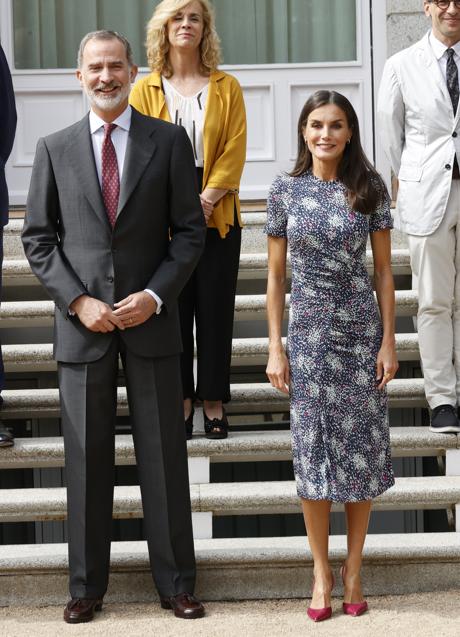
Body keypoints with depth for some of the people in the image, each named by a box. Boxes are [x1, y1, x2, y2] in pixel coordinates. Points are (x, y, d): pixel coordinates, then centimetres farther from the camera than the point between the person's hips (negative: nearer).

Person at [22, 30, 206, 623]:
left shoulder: (169, 141, 2)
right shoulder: (55, 148, 5)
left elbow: (189, 229, 2)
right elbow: (38, 238, 5)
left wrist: (155, 295, -10)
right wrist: (78, 301, -8)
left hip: (151, 316, -1)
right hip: (82, 322, 1)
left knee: (164, 456, 6)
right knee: (86, 459, 7)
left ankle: (176, 582, 18)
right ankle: (86, 585, 18)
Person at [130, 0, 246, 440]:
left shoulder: (226, 88, 7)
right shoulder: (145, 90, 6)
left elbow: (234, 149, -1)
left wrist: (207, 198, -13)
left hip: (216, 215, 0)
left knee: (215, 309, 1)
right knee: (173, 308, 2)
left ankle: (214, 402, 9)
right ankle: (180, 400, 11)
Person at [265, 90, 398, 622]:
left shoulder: (369, 188, 0)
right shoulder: (285, 191, 1)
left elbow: (383, 269, 2)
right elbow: (275, 276, 4)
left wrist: (389, 341, -3)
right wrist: (275, 348, 0)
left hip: (362, 329, 0)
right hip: (308, 333, 0)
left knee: (361, 446, 4)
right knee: (313, 449, 3)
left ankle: (353, 568, 18)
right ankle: (322, 570, 16)